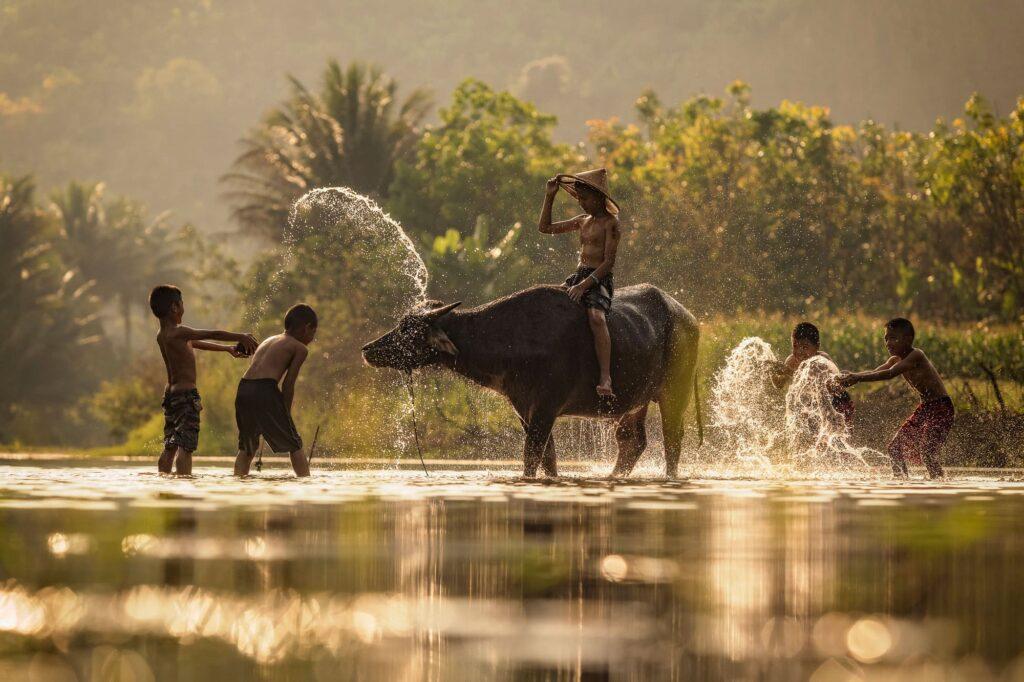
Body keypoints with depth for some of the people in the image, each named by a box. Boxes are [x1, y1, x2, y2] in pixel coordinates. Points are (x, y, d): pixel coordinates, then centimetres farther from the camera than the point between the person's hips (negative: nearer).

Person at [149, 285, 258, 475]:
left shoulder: (162, 335, 13)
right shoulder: (177, 333, -15)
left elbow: (196, 343, 24)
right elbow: (213, 334, -13)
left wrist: (228, 348, 30)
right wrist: (241, 337, -1)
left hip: (171, 393, 9)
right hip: (186, 395, -9)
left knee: (170, 447, 13)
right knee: (185, 447, -15)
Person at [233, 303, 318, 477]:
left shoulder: (268, 341, 30)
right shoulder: (300, 348, 9)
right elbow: (288, 384, 2)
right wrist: (285, 416, 8)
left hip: (243, 389, 6)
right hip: (265, 391, -6)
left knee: (246, 447, 20)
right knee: (294, 445, 6)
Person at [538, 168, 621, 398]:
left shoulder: (610, 222, -5)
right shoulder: (583, 221, 17)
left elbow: (609, 262, -13)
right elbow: (545, 227, 24)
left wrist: (585, 285, -21)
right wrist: (549, 197, 15)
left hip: (599, 280, -9)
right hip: (577, 276, 9)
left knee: (596, 317, -34)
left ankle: (605, 379, -44)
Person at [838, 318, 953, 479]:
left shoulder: (916, 355, -20)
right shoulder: (896, 360, 8)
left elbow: (890, 374, -32)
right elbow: (874, 373, -1)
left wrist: (858, 378, -37)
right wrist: (852, 376, -20)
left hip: (941, 407, -9)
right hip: (925, 407, 9)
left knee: (926, 450, -24)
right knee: (895, 447, 6)